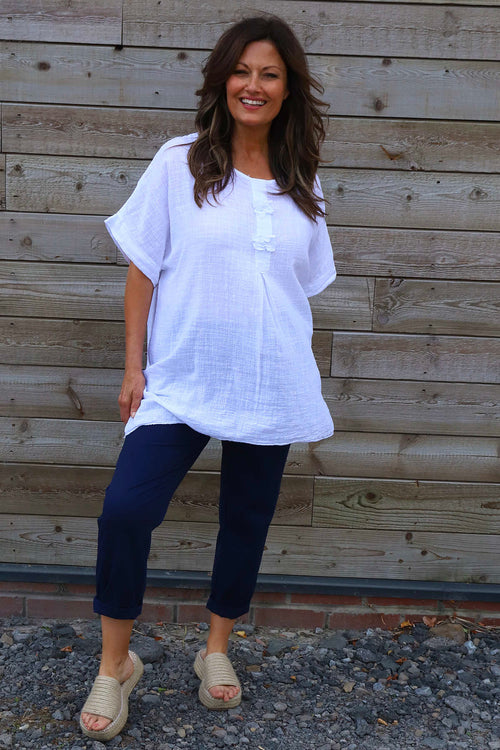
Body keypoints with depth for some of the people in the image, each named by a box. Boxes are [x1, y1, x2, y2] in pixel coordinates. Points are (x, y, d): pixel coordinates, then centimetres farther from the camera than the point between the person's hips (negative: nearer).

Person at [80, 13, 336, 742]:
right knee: (125, 509, -14)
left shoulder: (302, 180, 6)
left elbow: (305, 287, 10)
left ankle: (217, 650, 36)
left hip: (271, 388, 3)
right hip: (181, 381, -2)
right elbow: (143, 269, 0)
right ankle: (115, 663, 12)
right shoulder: (180, 162, -1)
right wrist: (133, 366, -4)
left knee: (247, 521, 12)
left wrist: (309, 393, 10)